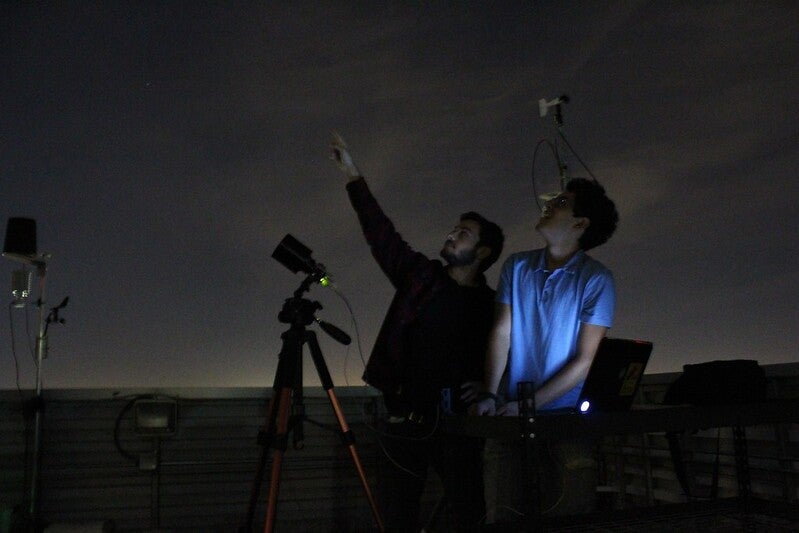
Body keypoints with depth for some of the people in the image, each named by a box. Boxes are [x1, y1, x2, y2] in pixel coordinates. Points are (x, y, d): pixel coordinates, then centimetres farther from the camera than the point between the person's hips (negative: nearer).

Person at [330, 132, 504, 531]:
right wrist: (354, 177, 3)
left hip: (457, 421, -2)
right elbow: (381, 233, 4)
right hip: (405, 416, 2)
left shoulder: (491, 306, 2)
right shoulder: (421, 277, 5)